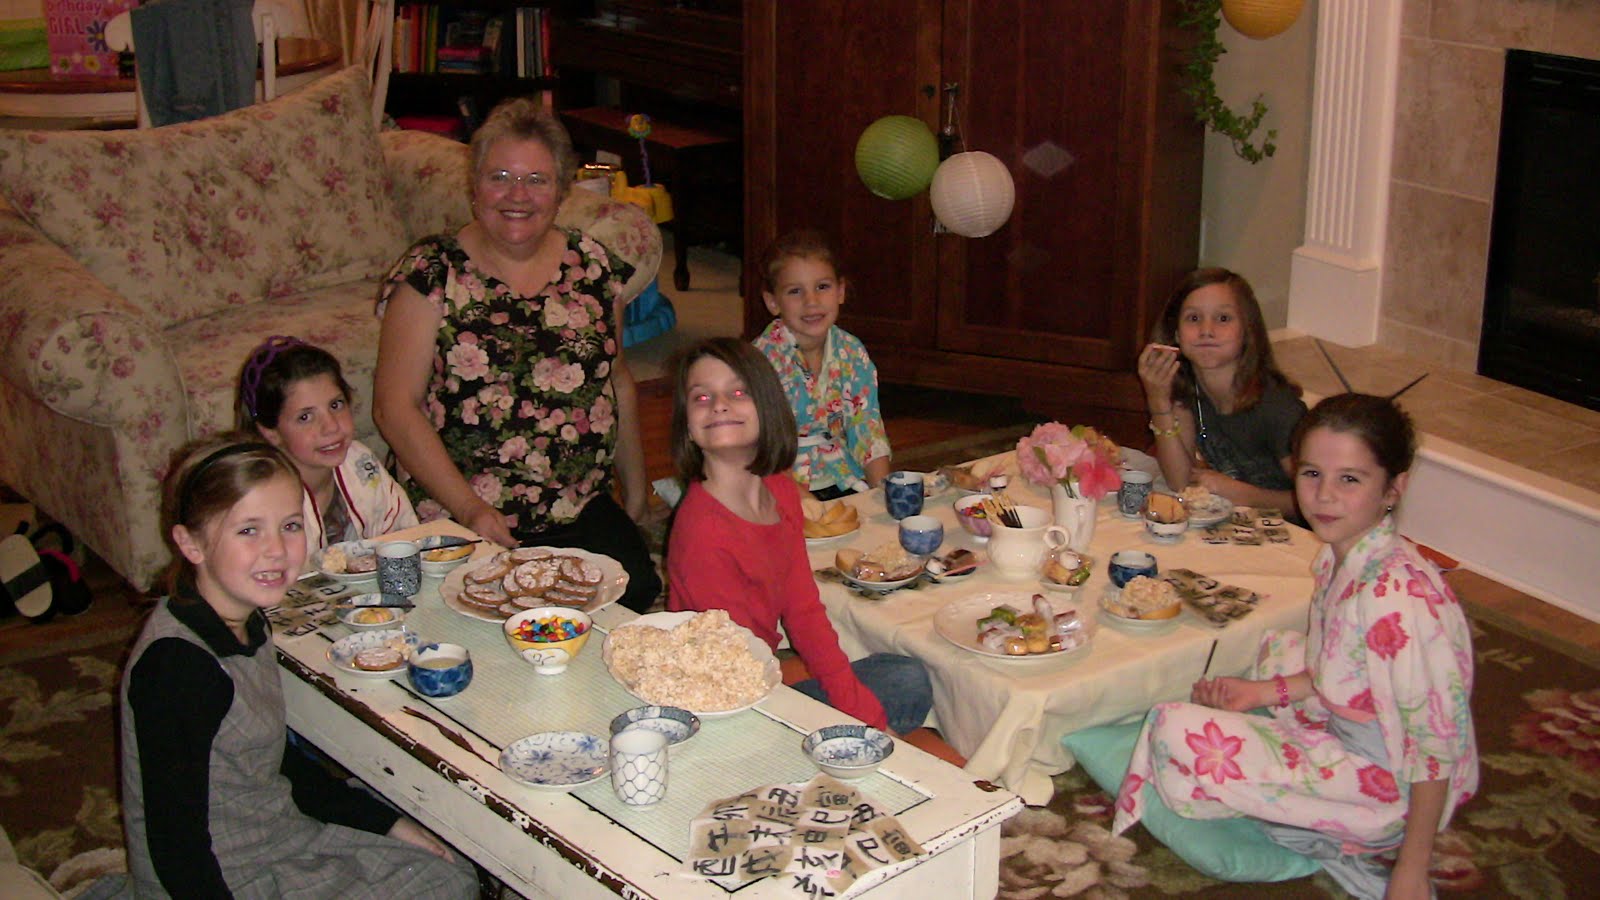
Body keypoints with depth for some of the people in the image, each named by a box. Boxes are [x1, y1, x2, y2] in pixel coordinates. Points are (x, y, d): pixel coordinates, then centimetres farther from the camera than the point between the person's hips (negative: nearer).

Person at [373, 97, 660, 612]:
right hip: (461, 519, -3)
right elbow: (395, 407, -6)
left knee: (636, 591, -24)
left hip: (584, 513, 4)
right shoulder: (432, 274, -2)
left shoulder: (592, 266, 10)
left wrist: (636, 493, 19)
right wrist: (472, 511, -14)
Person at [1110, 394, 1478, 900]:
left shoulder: (1400, 595, -28)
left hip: (1385, 793, -9)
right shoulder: (1340, 559, 0)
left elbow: (1439, 738, -24)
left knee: (1177, 732, -15)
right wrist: (1264, 691, 4)